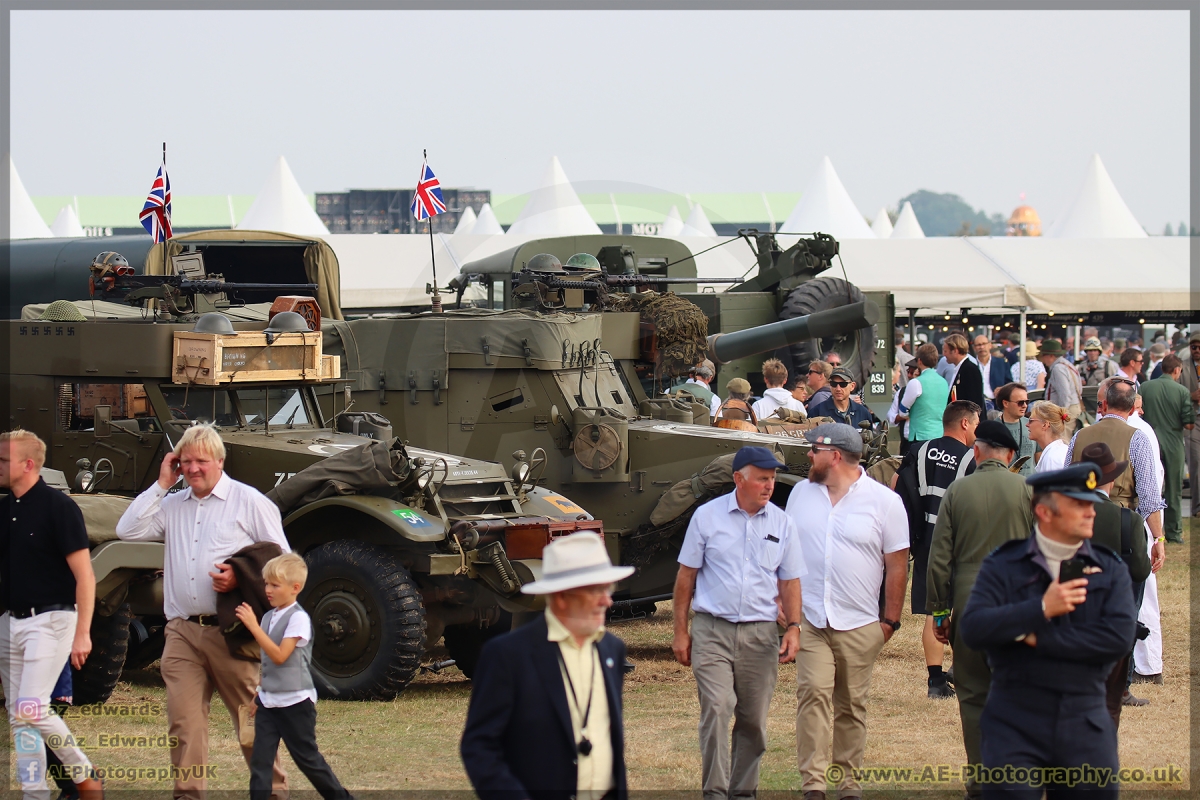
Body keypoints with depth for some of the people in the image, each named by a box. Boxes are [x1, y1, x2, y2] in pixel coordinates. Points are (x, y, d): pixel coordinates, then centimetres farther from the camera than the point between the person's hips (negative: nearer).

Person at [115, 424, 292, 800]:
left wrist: (242, 578, -16)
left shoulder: (249, 501, 2)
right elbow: (128, 530, 5)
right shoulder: (172, 505, 16)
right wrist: (161, 484, 5)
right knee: (184, 721, -1)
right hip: (181, 631, 4)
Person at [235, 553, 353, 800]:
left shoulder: (298, 618, -15)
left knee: (307, 758, 5)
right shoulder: (269, 617, 10)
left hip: (295, 702, -7)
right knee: (259, 761, -1)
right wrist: (258, 694, 19)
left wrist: (253, 627, -26)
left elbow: (279, 656, -24)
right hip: (268, 701, 7)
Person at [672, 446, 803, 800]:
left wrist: (793, 627, 1)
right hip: (712, 629, -3)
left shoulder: (781, 523, 8)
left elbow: (789, 582, 14)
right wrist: (680, 631, 3)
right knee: (716, 710, -16)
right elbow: (686, 575, 6)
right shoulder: (707, 516, 1)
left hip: (760, 634, 3)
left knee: (753, 721, 6)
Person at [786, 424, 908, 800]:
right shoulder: (802, 493, 9)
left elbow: (897, 564, 1)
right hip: (810, 620, 1)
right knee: (813, 694, -12)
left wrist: (890, 620, -1)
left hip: (859, 625, -1)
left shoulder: (884, 501, -1)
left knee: (852, 705, 6)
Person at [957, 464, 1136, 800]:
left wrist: (1037, 639, -10)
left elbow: (1120, 637, -8)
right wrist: (1042, 609, -19)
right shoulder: (1003, 565, 4)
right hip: (1016, 725, -2)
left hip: (1084, 728, 2)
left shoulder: (1110, 570, 7)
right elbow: (973, 630, -10)